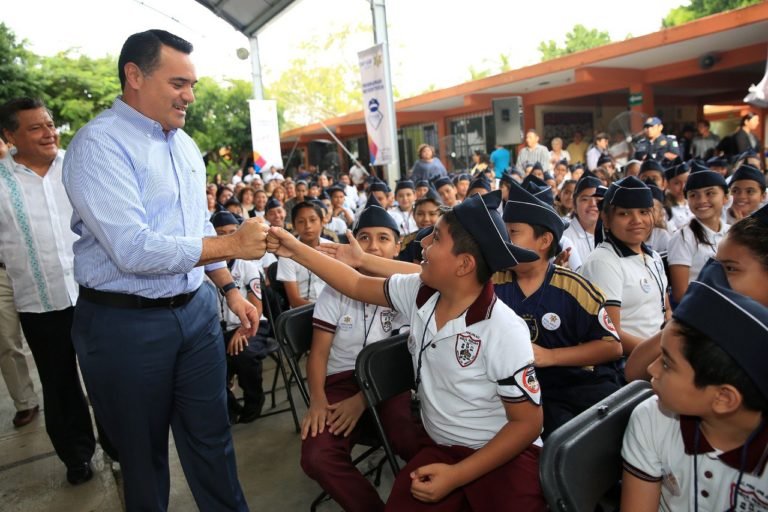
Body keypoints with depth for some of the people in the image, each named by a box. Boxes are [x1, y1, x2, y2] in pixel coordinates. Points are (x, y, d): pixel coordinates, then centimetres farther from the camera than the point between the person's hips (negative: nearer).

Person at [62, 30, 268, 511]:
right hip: (125, 323, -6)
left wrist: (230, 289, 11)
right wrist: (233, 245, -22)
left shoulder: (186, 145, 9)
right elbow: (134, 250, -25)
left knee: (212, 438, 16)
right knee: (143, 453, 15)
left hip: (197, 309, 6)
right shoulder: (98, 144, -15)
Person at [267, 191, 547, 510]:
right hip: (439, 447, 4)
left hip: (505, 455, -3)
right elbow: (357, 285, 7)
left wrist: (456, 475, -21)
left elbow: (528, 422, -15)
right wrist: (297, 250, 5)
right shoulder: (419, 293, -7)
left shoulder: (504, 331, -22)